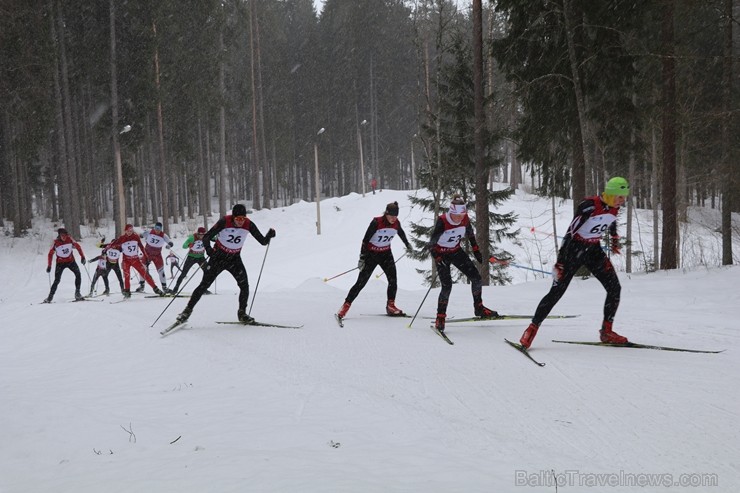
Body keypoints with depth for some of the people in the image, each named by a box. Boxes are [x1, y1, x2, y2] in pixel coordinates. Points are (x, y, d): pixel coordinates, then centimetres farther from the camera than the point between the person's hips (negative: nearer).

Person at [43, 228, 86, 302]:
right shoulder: (55, 242, -15)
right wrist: (49, 266, -6)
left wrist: (82, 256, -4)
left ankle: (77, 293, -9)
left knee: (78, 274, -16)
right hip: (60, 263, -2)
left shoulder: (70, 239, -12)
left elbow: (77, 246, 1)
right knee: (57, 280, -7)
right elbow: (50, 254, -5)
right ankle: (50, 297, 2)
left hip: (71, 261, 2)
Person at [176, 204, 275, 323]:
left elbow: (263, 241, -9)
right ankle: (188, 310, 9)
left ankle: (242, 313, 5)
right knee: (204, 285, -3)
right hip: (218, 257, -3)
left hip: (234, 259, 3)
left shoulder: (249, 225, -14)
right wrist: (208, 249, -39)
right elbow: (206, 237, -20)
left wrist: (269, 235, -30)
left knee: (244, 285, -12)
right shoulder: (224, 222, -23)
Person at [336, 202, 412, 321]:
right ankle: (346, 305, 2)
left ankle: (390, 306, 6)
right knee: (361, 282, -5)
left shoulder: (396, 223, -9)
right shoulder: (377, 222, -24)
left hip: (386, 254, 4)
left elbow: (401, 233, 15)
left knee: (393, 280, -9)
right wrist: (362, 258, -20)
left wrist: (407, 245, 32)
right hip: (371, 254, -4)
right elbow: (365, 240, -19)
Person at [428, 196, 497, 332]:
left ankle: (479, 308, 23)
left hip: (456, 251, 5)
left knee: (476, 278, 1)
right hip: (441, 254, -5)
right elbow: (432, 243, -27)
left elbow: (470, 235, 6)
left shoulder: (465, 219, -15)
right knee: (447, 286, -17)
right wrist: (438, 259, -39)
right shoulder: (442, 221, -30)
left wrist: (476, 251, 8)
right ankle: (440, 318, -1)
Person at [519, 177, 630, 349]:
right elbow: (570, 232, -26)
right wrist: (560, 262, -28)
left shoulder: (614, 207, -4)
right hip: (574, 249, -6)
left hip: (594, 250, 7)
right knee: (556, 292, -7)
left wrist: (615, 240, 35)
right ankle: (532, 328, 4)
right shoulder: (590, 205, -26)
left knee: (614, 288, -3)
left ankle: (606, 331, 8)